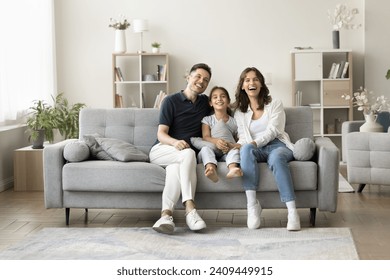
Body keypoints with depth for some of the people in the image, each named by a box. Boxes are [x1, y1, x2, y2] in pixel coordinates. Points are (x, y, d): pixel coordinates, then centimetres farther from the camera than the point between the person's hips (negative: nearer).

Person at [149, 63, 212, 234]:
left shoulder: (205, 103, 15)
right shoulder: (171, 101, 0)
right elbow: (161, 134, -8)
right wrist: (175, 142, -30)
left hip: (184, 155, 3)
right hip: (162, 150, -3)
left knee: (175, 167, -35)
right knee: (188, 154, -36)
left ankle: (166, 214, -50)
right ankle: (190, 208, -44)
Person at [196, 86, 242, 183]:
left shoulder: (234, 121, 17)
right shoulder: (207, 120, 14)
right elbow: (205, 137, -1)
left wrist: (234, 145, -15)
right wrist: (216, 141, -24)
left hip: (227, 153, 1)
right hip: (212, 151, -1)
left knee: (235, 150, -29)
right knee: (205, 148, -31)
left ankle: (232, 169, -60)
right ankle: (211, 170, -60)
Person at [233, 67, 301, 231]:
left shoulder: (274, 105, 12)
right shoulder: (239, 112, 21)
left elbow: (272, 131, -3)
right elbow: (243, 138, 11)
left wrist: (254, 142, -22)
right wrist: (240, 145, -15)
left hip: (277, 145, -1)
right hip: (255, 150, 2)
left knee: (276, 157, -39)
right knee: (246, 149, -36)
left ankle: (292, 211, -47)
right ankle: (252, 205, -44)